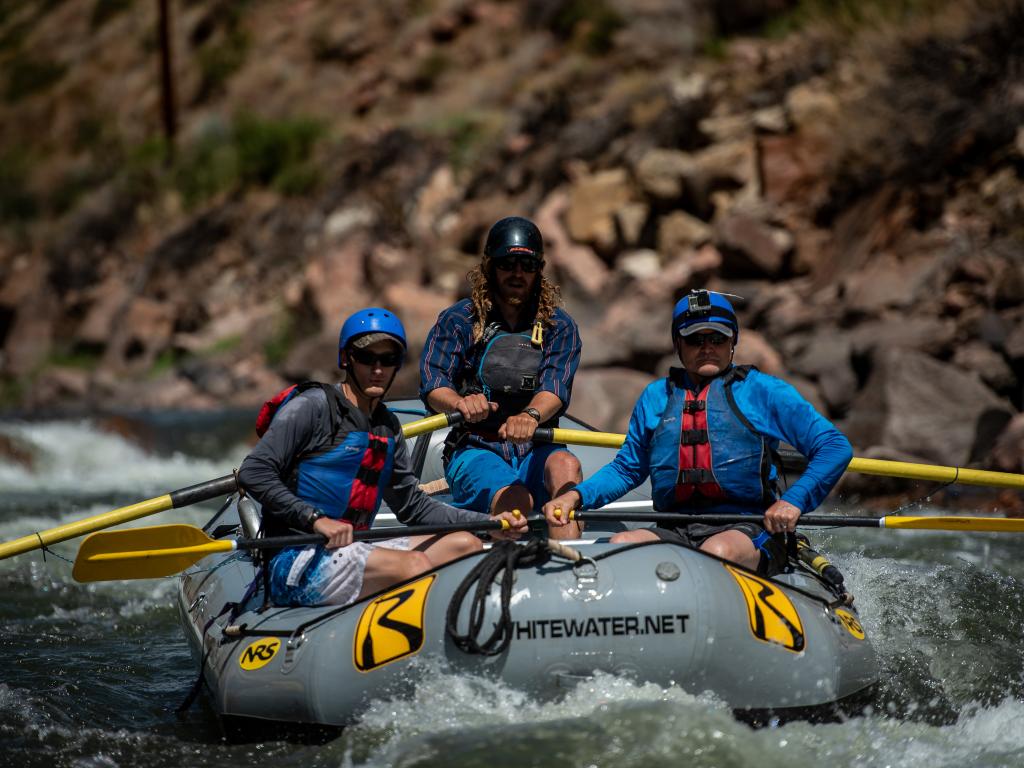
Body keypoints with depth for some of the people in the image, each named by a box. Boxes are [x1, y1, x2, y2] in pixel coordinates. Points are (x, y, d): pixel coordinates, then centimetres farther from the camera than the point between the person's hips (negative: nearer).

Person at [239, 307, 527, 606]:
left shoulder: (388, 427, 19)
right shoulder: (315, 405, -5)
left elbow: (412, 505, 24)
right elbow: (253, 472, -13)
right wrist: (315, 519, -22)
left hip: (352, 553, 9)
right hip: (297, 562, -8)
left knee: (464, 544, -4)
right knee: (415, 565, -26)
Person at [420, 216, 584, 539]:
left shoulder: (559, 326, 8)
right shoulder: (458, 320, 5)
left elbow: (556, 387, -10)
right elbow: (432, 385, -7)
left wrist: (531, 416, -34)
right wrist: (461, 402, -32)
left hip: (536, 451, 1)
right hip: (474, 449, -1)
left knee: (566, 464, -33)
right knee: (515, 498, -33)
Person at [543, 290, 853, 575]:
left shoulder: (763, 390, 8)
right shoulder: (656, 396, 19)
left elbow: (836, 447, 4)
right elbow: (626, 469, 28)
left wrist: (793, 501, -12)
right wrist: (575, 497, 9)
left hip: (749, 531, -3)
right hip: (675, 533, 3)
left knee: (717, 551, -37)